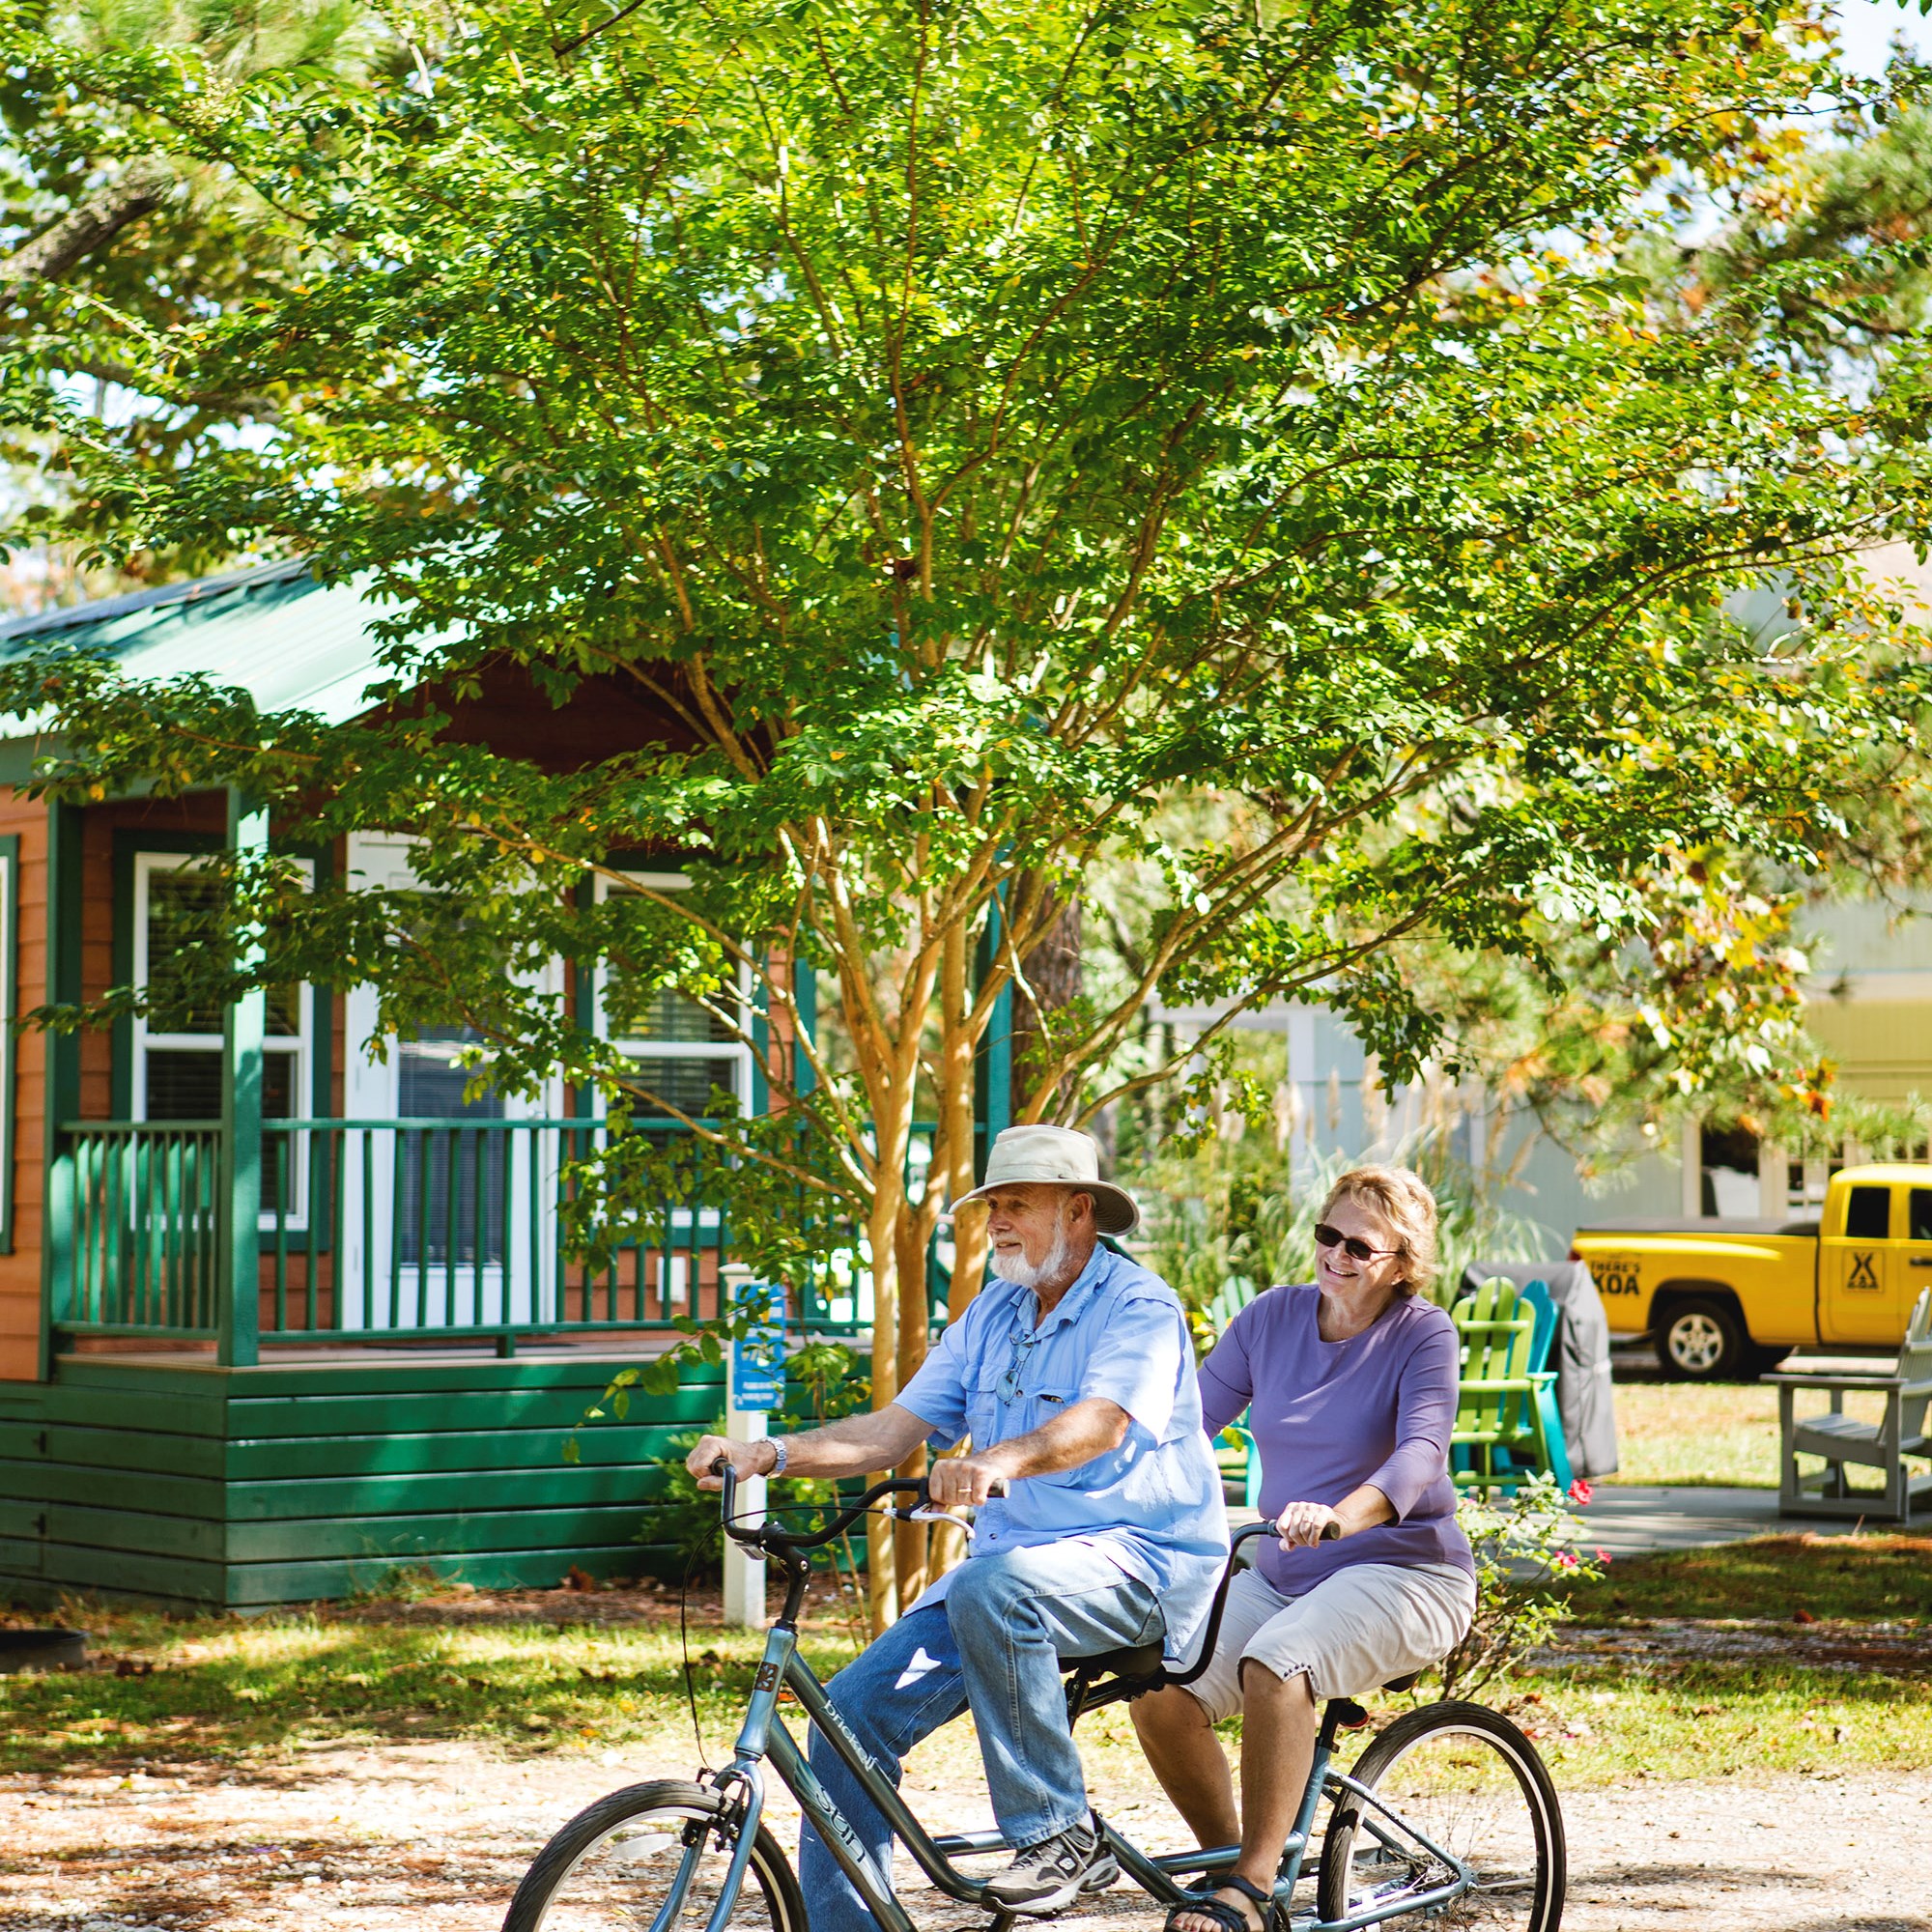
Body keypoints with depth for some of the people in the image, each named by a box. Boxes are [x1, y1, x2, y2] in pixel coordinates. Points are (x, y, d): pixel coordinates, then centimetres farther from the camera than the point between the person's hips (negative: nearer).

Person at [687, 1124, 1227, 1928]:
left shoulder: (1139, 1309, -8)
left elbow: (1100, 1423, -28)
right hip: (1007, 1559, 7)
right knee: (855, 1709, -9)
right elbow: (893, 1430, 9)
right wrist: (769, 1455, -7)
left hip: (1139, 1558, -7)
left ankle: (1064, 1836, -23)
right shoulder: (993, 1312, 15)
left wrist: (997, 1460, -47)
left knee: (991, 1587, -37)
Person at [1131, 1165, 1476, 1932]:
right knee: (1160, 1693, -18)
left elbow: (1421, 1452, -24)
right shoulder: (1272, 1318, 5)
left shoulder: (1423, 1335, -8)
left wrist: (1338, 1515, -44)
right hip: (1279, 1576, 5)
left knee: (1274, 1665, -34)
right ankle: (1228, 1860, 3)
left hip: (1401, 1570, -5)